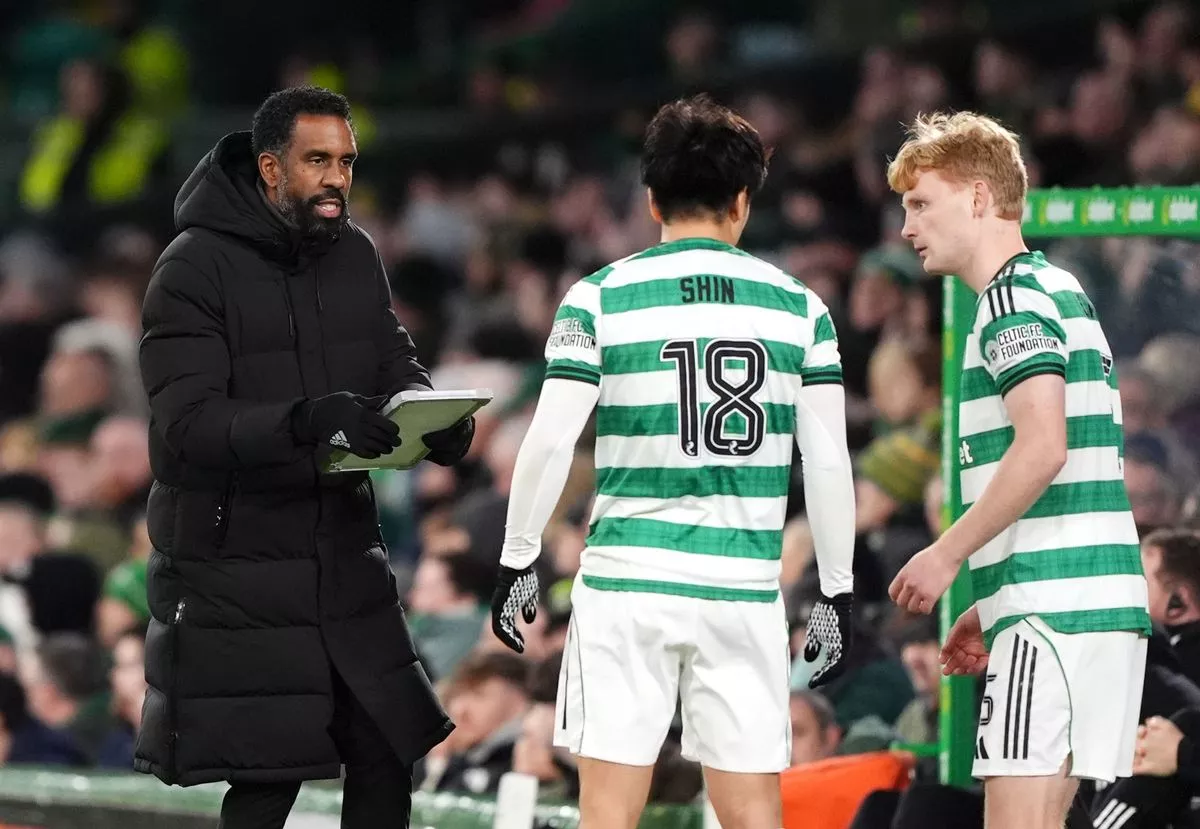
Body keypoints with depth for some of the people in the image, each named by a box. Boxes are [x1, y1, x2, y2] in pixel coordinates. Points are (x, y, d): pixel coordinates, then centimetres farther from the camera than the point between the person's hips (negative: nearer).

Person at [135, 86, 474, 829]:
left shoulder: (356, 256, 7)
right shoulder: (196, 270, -13)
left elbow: (397, 368, 9)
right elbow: (182, 432, -22)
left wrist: (438, 419, -16)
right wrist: (304, 421, -38)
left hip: (345, 560, 6)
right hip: (238, 576, -6)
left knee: (387, 762, 5)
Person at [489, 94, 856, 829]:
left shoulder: (601, 298, -1)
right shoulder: (799, 306, 5)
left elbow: (550, 442, -5)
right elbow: (829, 463, 4)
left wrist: (518, 562, 5)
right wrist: (837, 595, 11)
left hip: (628, 582, -2)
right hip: (745, 588, 2)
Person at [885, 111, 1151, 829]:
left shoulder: (1015, 296, -7)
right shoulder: (1061, 290, 23)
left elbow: (1041, 448, -21)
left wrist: (948, 555, -11)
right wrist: (991, 608, 24)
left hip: (1053, 608, -10)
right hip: (1109, 606, 10)